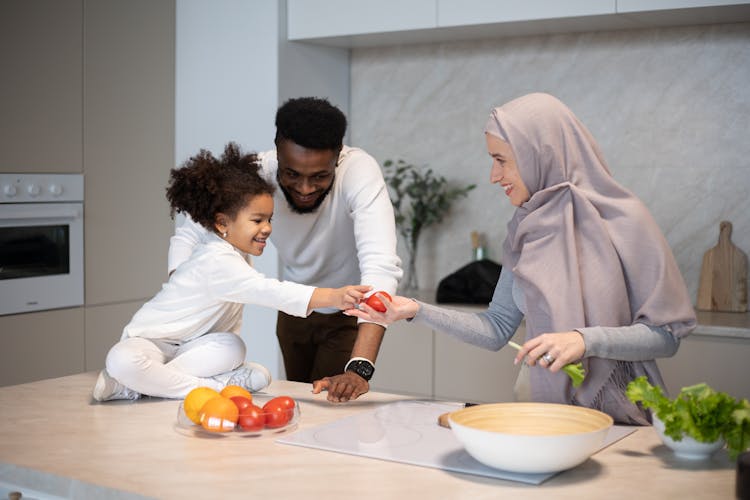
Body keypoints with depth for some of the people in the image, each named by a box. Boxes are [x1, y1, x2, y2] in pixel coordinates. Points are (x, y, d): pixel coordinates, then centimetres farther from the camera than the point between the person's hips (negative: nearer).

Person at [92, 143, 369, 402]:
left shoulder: (235, 252, 2)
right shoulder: (218, 262, -29)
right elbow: (269, 292, -43)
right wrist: (333, 297, -52)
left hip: (188, 345, 7)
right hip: (150, 340, -7)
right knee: (121, 360, -41)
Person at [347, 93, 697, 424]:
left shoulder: (622, 220, -7)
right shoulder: (526, 229, 9)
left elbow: (667, 333, -7)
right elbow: (497, 329, 12)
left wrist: (586, 340, -21)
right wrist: (417, 311, 3)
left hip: (619, 419, -4)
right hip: (541, 413, 4)